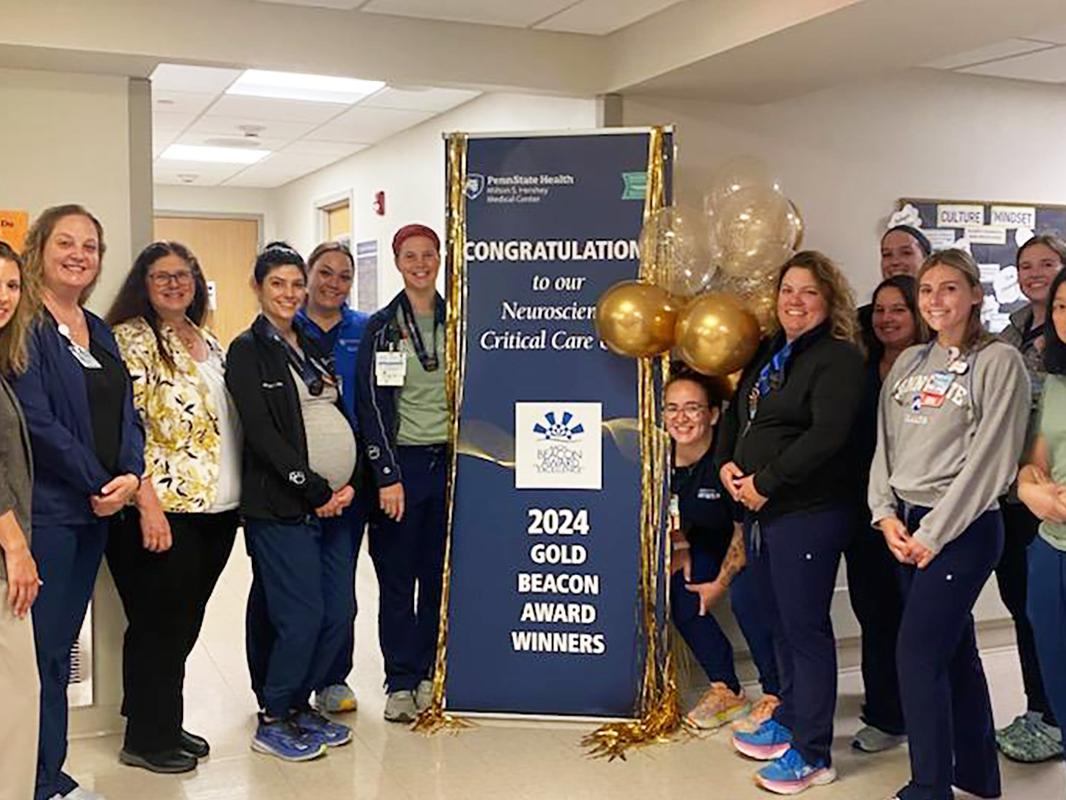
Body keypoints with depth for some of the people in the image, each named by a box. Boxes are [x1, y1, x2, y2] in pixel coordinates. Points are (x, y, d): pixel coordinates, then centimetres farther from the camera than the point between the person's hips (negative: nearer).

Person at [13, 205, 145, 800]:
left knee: (62, 643, 14)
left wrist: (130, 476, -6)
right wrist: (99, 483, -11)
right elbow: (35, 420, -16)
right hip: (43, 507, -7)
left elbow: (127, 415, 12)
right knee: (41, 645, -2)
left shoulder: (100, 331, 15)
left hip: (96, 508, 8)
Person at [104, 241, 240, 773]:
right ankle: (146, 739, 18)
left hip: (217, 508, 7)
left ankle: (166, 724, 30)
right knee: (159, 625, 3)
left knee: (185, 623, 16)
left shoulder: (209, 343, 15)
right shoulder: (132, 339, -9)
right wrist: (148, 503, -22)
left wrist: (235, 493, 16)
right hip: (164, 510, -7)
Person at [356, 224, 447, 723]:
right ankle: (401, 682, 12)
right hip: (401, 462, -2)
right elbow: (371, 404, -4)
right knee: (397, 578, 2)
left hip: (449, 461, 2)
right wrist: (386, 476, -10)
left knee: (442, 574, 7)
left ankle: (430, 674, 19)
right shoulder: (381, 327, 0)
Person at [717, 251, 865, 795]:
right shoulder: (768, 353, 16)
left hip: (808, 514, -8)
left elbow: (827, 434, -22)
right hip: (760, 511, 9)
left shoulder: (837, 357, -11)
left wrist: (766, 482, -18)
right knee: (780, 621, 19)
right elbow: (736, 414, 21)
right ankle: (789, 719, 35)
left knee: (806, 627, -2)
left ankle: (812, 754, 9)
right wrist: (725, 464, 2)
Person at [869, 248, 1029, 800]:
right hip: (907, 527, 6)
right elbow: (885, 443, 10)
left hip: (962, 527, -6)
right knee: (953, 650, 15)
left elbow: (989, 459, -13)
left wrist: (934, 532, -13)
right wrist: (887, 514, -3)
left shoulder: (999, 362, -7)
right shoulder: (909, 362, 12)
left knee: (917, 655, -9)